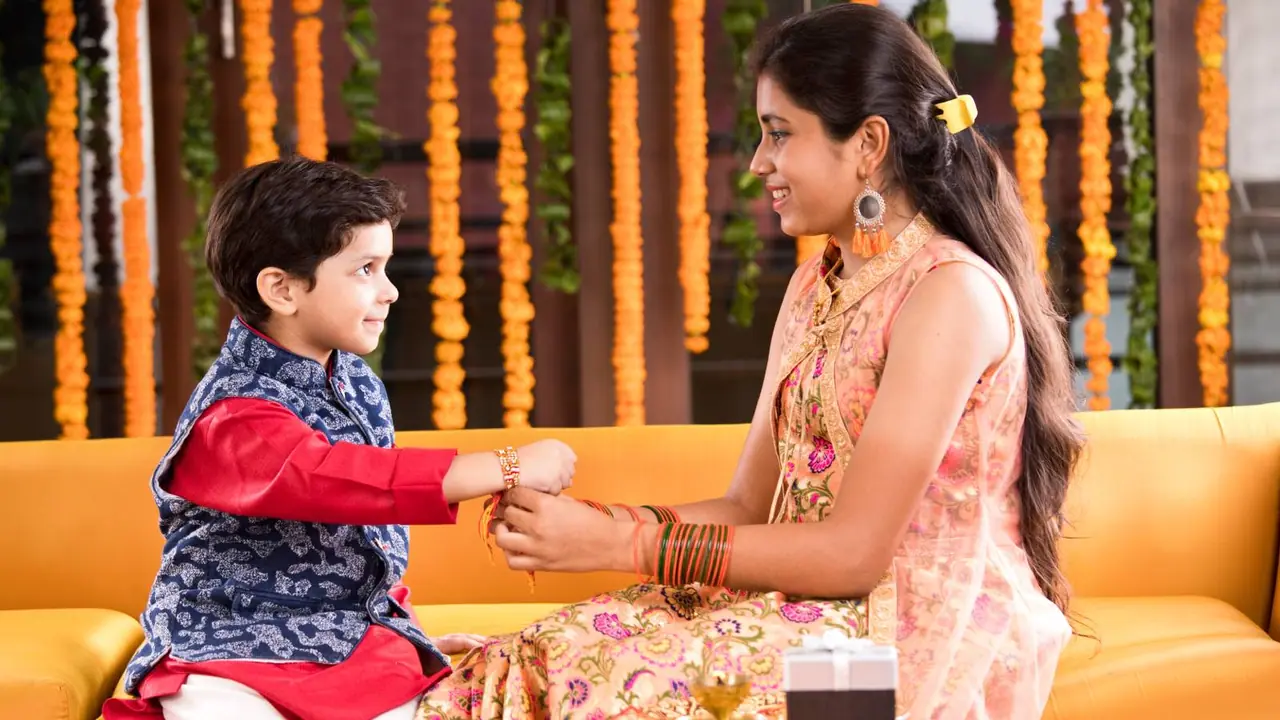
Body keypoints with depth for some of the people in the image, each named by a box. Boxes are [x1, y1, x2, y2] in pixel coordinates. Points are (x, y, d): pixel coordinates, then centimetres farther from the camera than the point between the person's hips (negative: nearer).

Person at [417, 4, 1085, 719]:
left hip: (930, 640, -7)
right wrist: (587, 524, -7)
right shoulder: (815, 287, 15)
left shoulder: (952, 294, -13)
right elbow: (749, 506, 10)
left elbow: (854, 551, -17)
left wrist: (619, 543, -16)